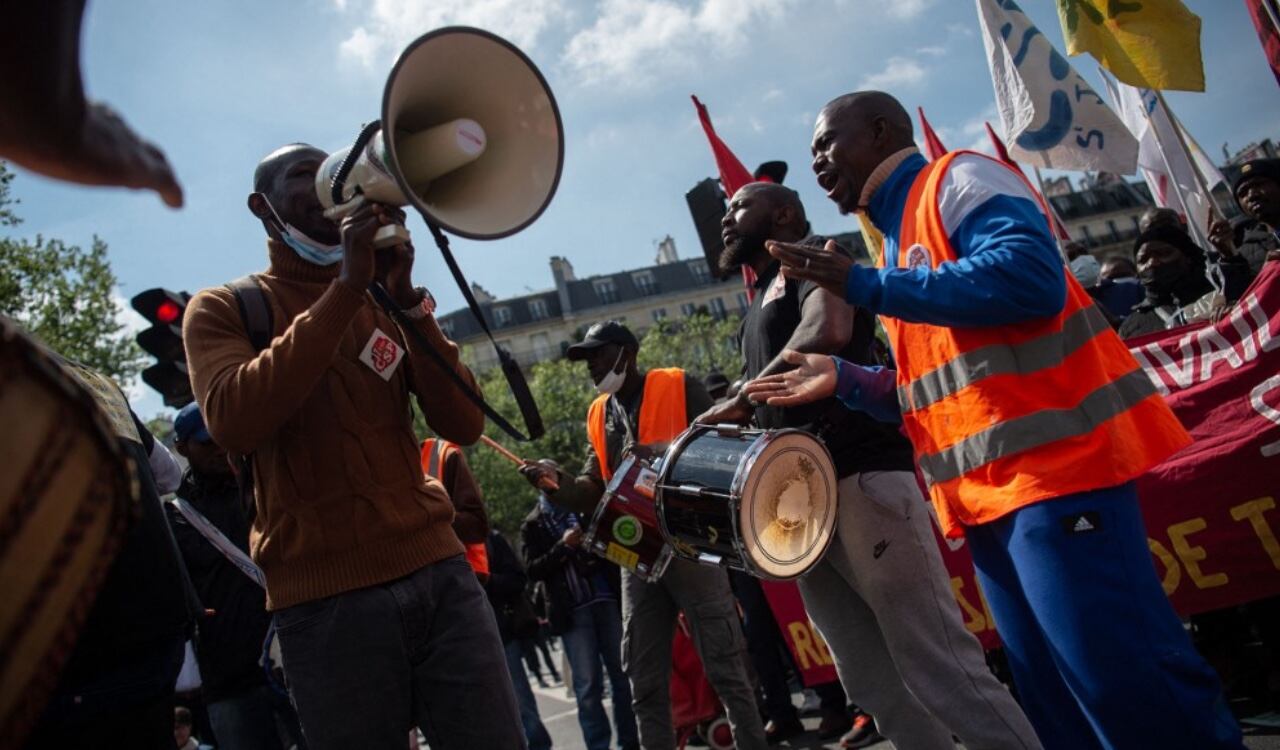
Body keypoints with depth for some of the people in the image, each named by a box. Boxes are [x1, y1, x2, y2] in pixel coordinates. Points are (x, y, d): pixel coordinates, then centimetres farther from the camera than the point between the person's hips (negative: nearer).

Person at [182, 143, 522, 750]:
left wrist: (407, 298, -9)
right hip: (327, 600, -3)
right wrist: (345, 289, -18)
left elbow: (463, 424, 2)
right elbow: (233, 424, -16)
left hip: (439, 570, 3)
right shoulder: (224, 308, 5)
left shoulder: (382, 301, 15)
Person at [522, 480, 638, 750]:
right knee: (587, 686, -2)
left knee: (624, 676, 4)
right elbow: (532, 570, -1)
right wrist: (563, 546, -14)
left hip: (608, 600, 2)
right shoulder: (533, 525, 9)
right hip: (572, 612, -2)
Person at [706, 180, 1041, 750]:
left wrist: (740, 403, -12)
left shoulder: (808, 257, 4)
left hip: (861, 482, -9)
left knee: (941, 673, -10)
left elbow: (828, 331, -19)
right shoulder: (760, 304, 28)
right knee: (876, 688, 8)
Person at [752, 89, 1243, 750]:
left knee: (1127, 683, -8)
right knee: (1057, 696, 13)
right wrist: (844, 379, 10)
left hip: (1054, 466, -10)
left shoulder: (957, 178, -2)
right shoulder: (899, 240, 24)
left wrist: (868, 288, -17)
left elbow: (1031, 276, -22)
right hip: (985, 493, 10)